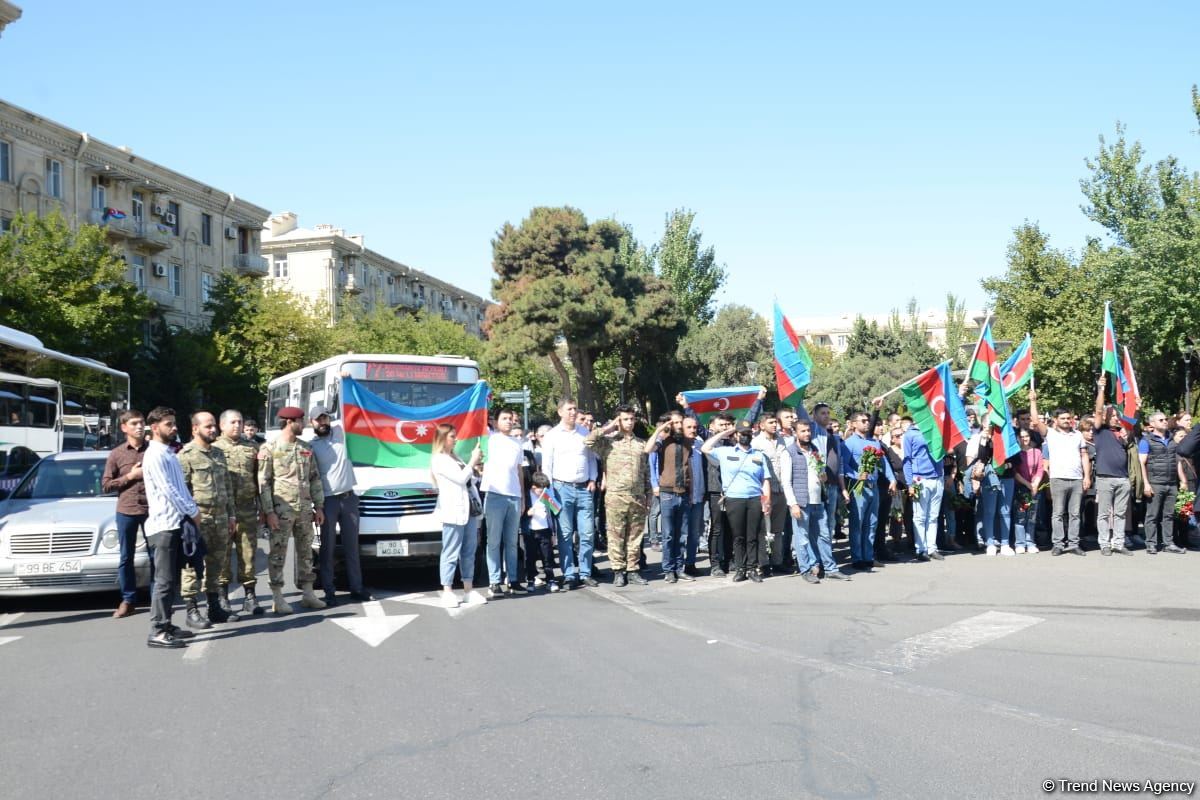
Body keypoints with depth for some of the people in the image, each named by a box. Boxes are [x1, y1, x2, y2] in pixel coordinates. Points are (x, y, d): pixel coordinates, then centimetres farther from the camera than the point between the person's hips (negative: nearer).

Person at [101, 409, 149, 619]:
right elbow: (106, 485, 4)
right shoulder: (116, 454, 7)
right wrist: (130, 476, -7)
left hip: (151, 509, -1)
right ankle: (128, 600, 16)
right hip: (126, 511, 1)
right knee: (126, 557, 7)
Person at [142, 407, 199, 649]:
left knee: (172, 579, 13)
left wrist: (192, 509, 6)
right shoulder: (154, 455, -11)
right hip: (163, 524, -9)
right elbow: (168, 490, -17)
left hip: (176, 523, 9)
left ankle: (166, 625, 20)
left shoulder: (169, 454, 18)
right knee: (165, 580, -10)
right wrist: (192, 511, -10)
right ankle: (157, 633, -9)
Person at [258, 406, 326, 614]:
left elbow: (314, 479, 14)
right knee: (278, 553, -1)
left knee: (306, 551, 10)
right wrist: (269, 512, -14)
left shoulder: (306, 448, 12)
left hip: (304, 509, 6)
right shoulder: (269, 449, -5)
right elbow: (263, 483, -8)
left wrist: (319, 506, 9)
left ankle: (308, 593, 19)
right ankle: (278, 598, 4)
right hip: (281, 509, -6)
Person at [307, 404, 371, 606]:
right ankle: (329, 592, 4)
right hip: (328, 501, -4)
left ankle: (356, 588, 14)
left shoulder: (339, 432, 8)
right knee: (328, 548, 1)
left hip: (349, 497, 4)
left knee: (352, 546, 9)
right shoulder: (311, 445, -4)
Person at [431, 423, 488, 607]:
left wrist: (474, 463, 10)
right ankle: (447, 592, -1)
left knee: (469, 552, 7)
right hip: (453, 512, -8)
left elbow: (469, 480, 23)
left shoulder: (455, 458, 21)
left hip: (470, 509, 8)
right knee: (451, 553, -4)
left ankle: (469, 590, 10)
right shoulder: (439, 460, -5)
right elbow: (460, 478, -13)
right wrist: (473, 460, -4)